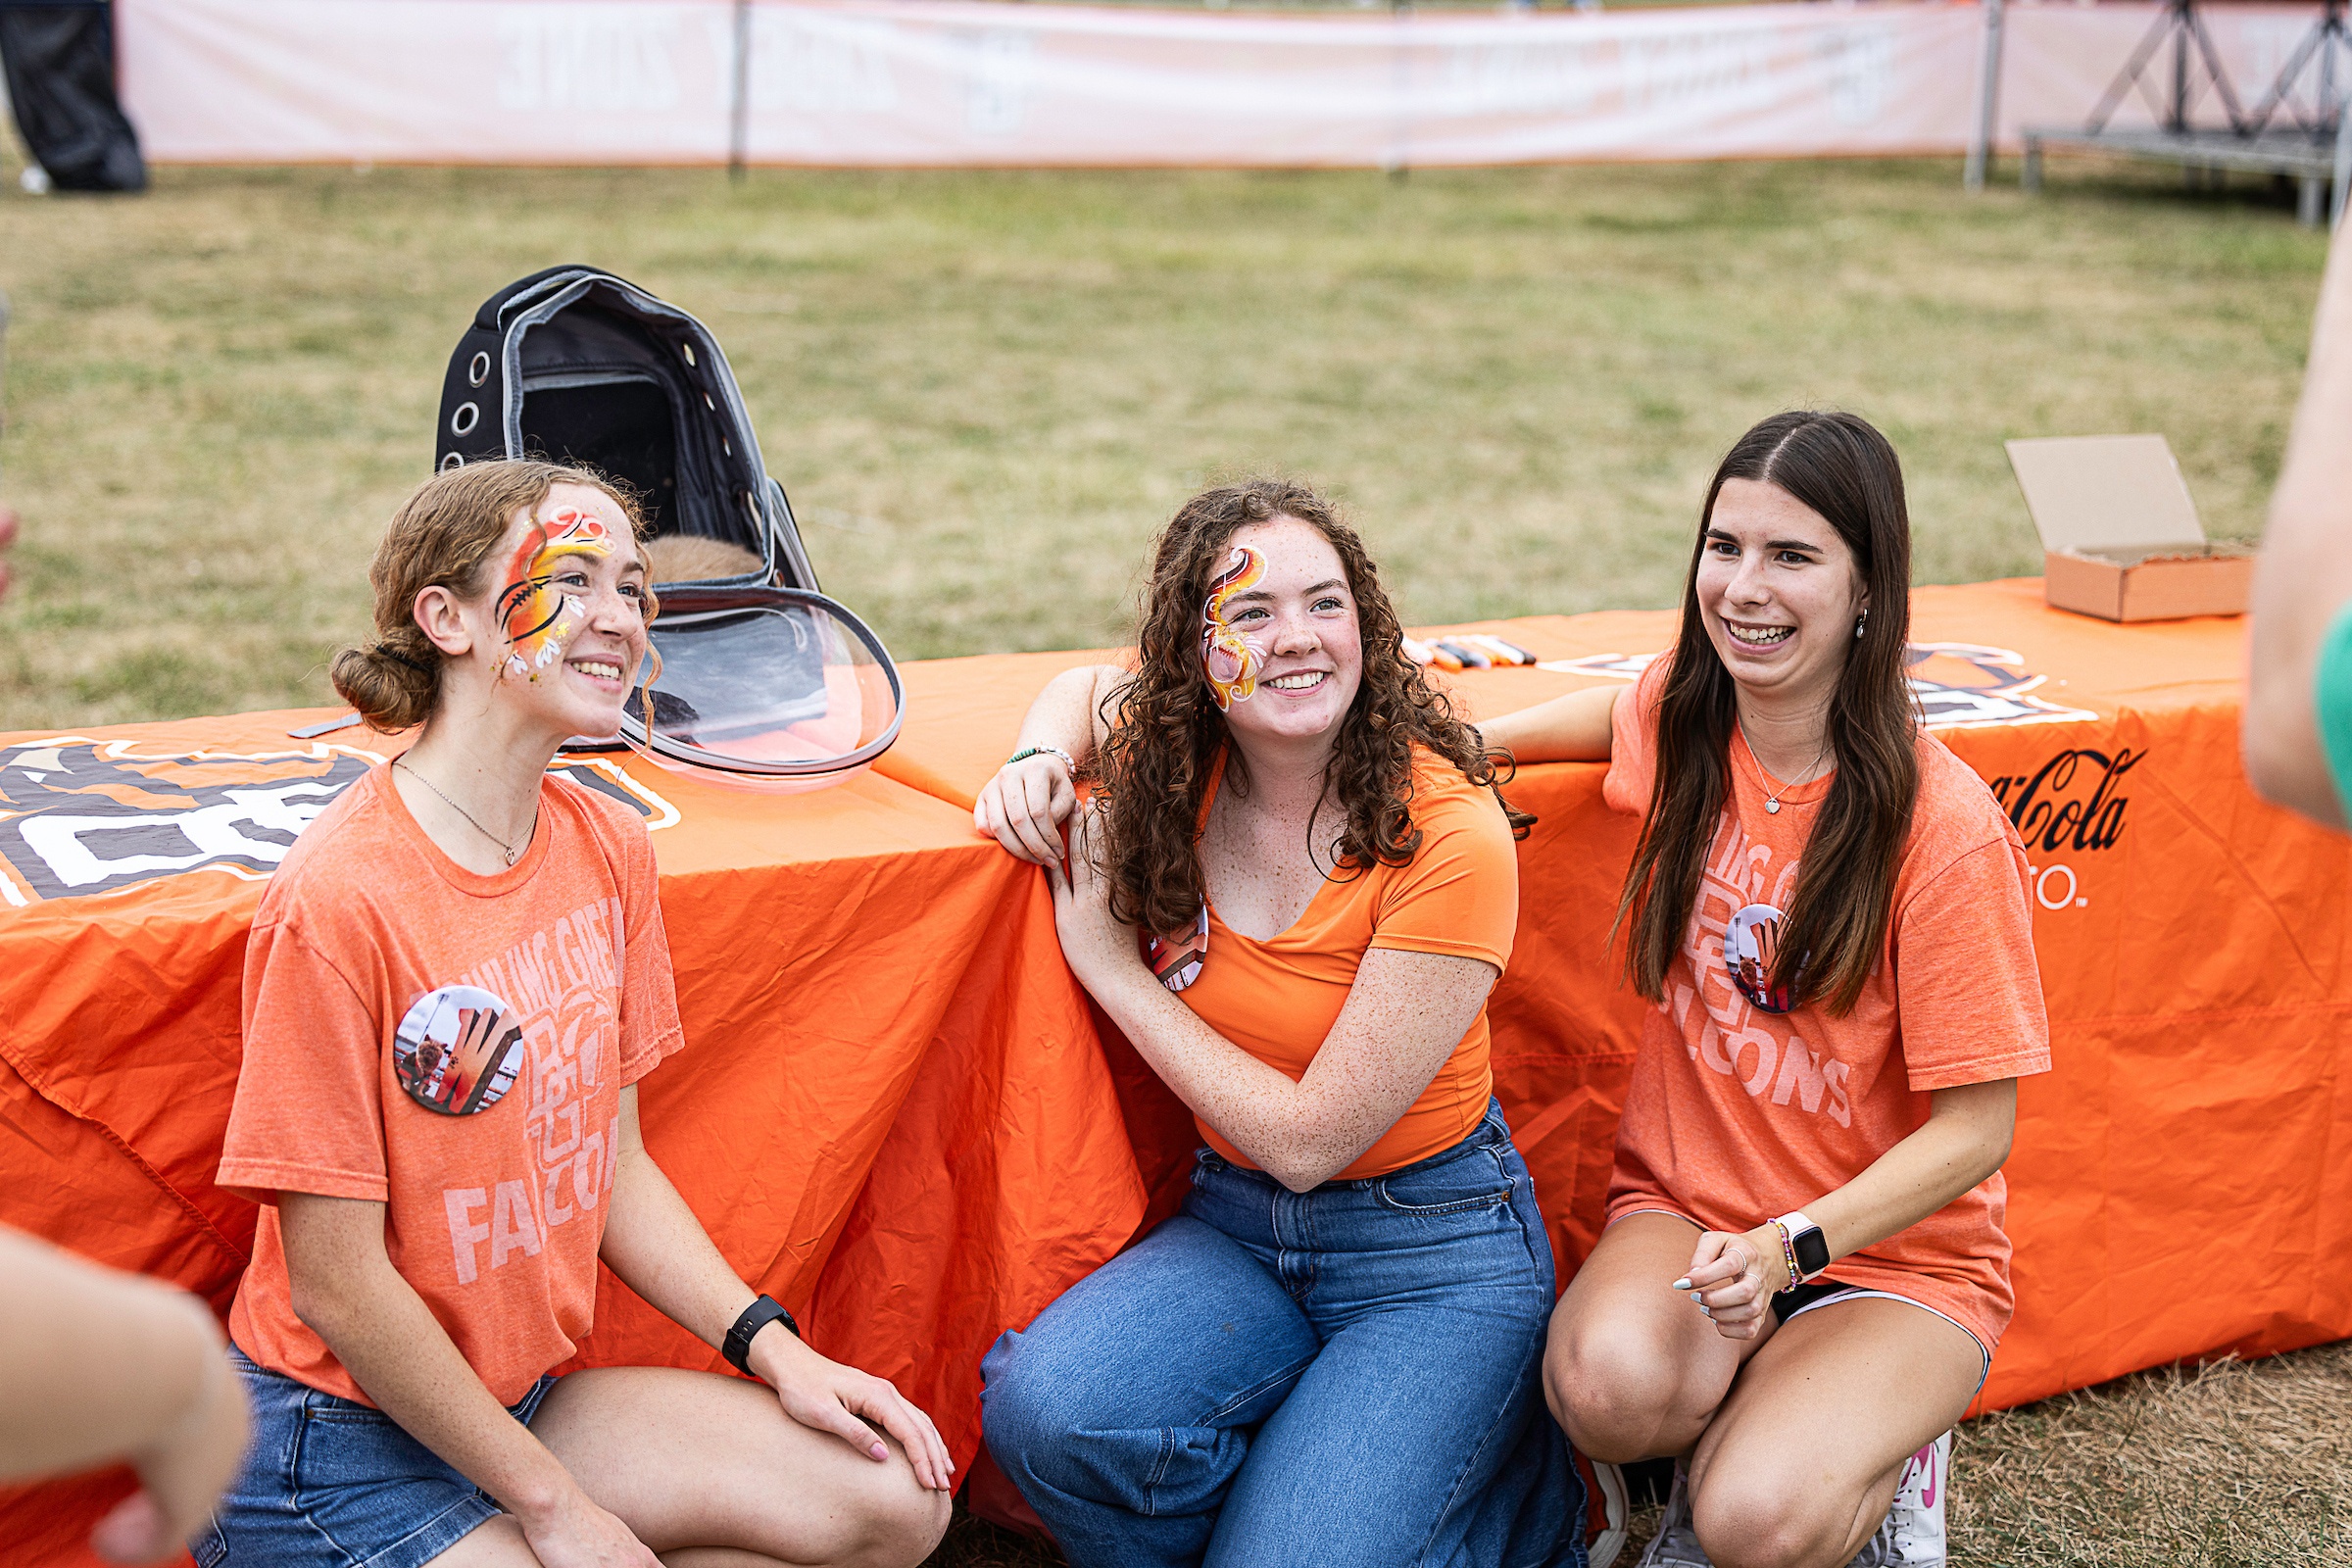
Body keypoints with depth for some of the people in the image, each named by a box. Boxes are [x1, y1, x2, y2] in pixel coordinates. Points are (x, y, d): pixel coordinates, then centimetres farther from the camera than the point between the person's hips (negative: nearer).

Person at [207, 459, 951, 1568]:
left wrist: (774, 1350, -2)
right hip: (337, 1443, -8)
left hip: (522, 1392, 8)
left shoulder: (606, 846, 0)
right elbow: (336, 1287, -20)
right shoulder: (340, 897, -23)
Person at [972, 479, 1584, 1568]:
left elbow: (1307, 1138, -19)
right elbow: (1087, 688, 22)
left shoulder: (1449, 835, -21)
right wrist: (1037, 765, -2)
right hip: (1238, 1223, 4)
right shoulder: (1175, 771, -5)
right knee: (1043, 1409, -25)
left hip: (1432, 1245, -4)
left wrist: (1108, 963, -13)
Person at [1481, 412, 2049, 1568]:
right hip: (1684, 1203, 4)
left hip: (1891, 1248, -3)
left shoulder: (1944, 829, -19)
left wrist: (1793, 1247, -26)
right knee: (1609, 1387, -31)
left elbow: (1976, 1132, -14)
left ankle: (1867, 1443, 5)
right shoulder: (1684, 718, -3)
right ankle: (1745, 1427, 4)